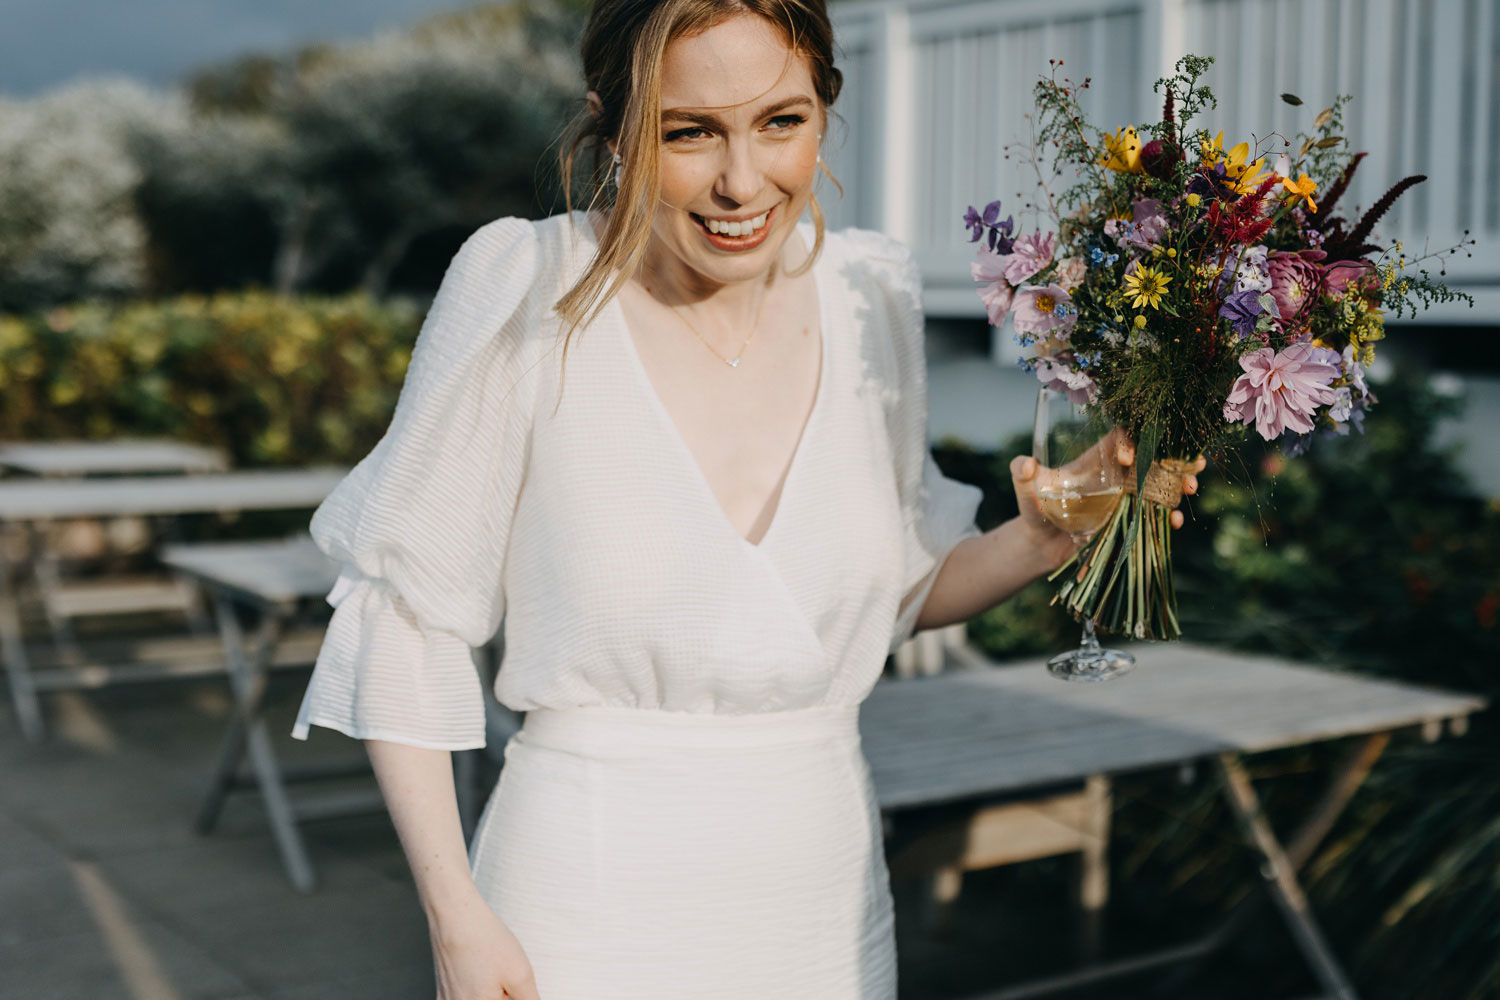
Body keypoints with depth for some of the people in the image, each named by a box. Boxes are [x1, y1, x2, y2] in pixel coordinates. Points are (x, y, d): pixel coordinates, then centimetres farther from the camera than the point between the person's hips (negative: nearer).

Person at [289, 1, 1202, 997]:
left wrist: (1041, 540, -8)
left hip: (824, 897, 5)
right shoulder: (528, 291, -15)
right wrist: (455, 916, -13)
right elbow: (405, 615, -9)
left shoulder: (869, 297, -2)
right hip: (590, 905, -4)